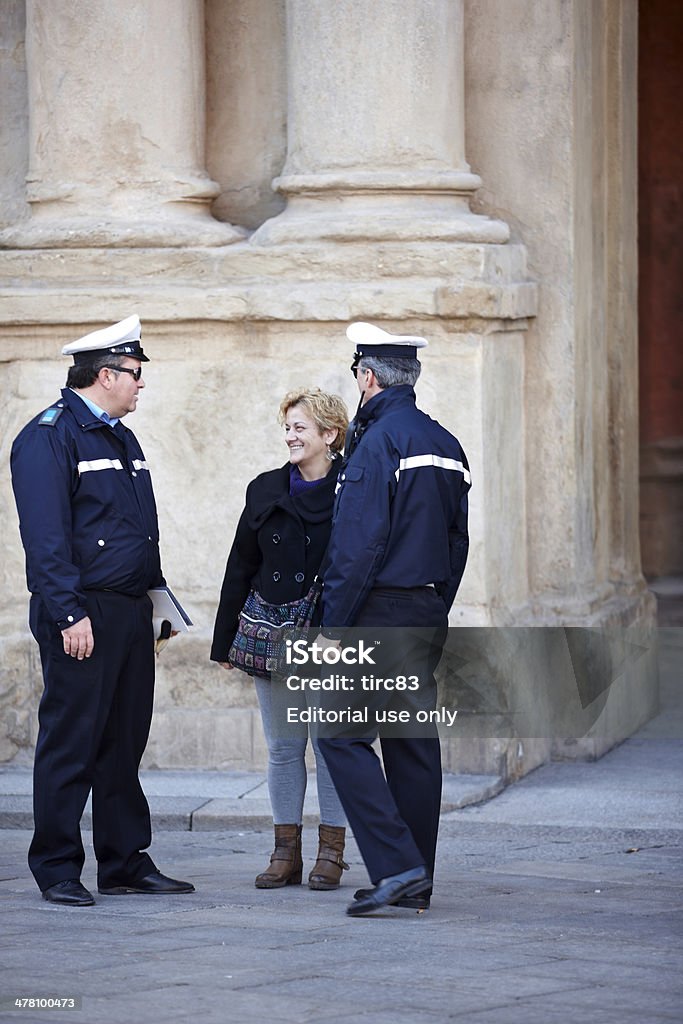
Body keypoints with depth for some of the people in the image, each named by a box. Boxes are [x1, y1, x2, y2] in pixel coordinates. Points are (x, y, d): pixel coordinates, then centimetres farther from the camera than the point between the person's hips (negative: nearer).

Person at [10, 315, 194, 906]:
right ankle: (58, 870, 2)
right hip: (83, 617, -9)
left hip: (130, 614, 9)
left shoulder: (121, 439, 19)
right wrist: (70, 614, -21)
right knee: (71, 744, -4)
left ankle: (127, 863, 17)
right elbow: (46, 536, -16)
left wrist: (156, 598, 19)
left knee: (124, 743, 11)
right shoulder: (49, 436, -10)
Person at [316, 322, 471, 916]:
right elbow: (457, 540, 17)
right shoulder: (446, 444, 14)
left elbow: (357, 545, -18)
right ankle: (414, 885, 11)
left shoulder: (377, 440, -13)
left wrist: (334, 626, -15)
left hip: (379, 614, -8)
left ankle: (396, 864, -16)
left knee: (342, 735, -6)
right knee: (414, 741, 9)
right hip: (429, 615, 9)